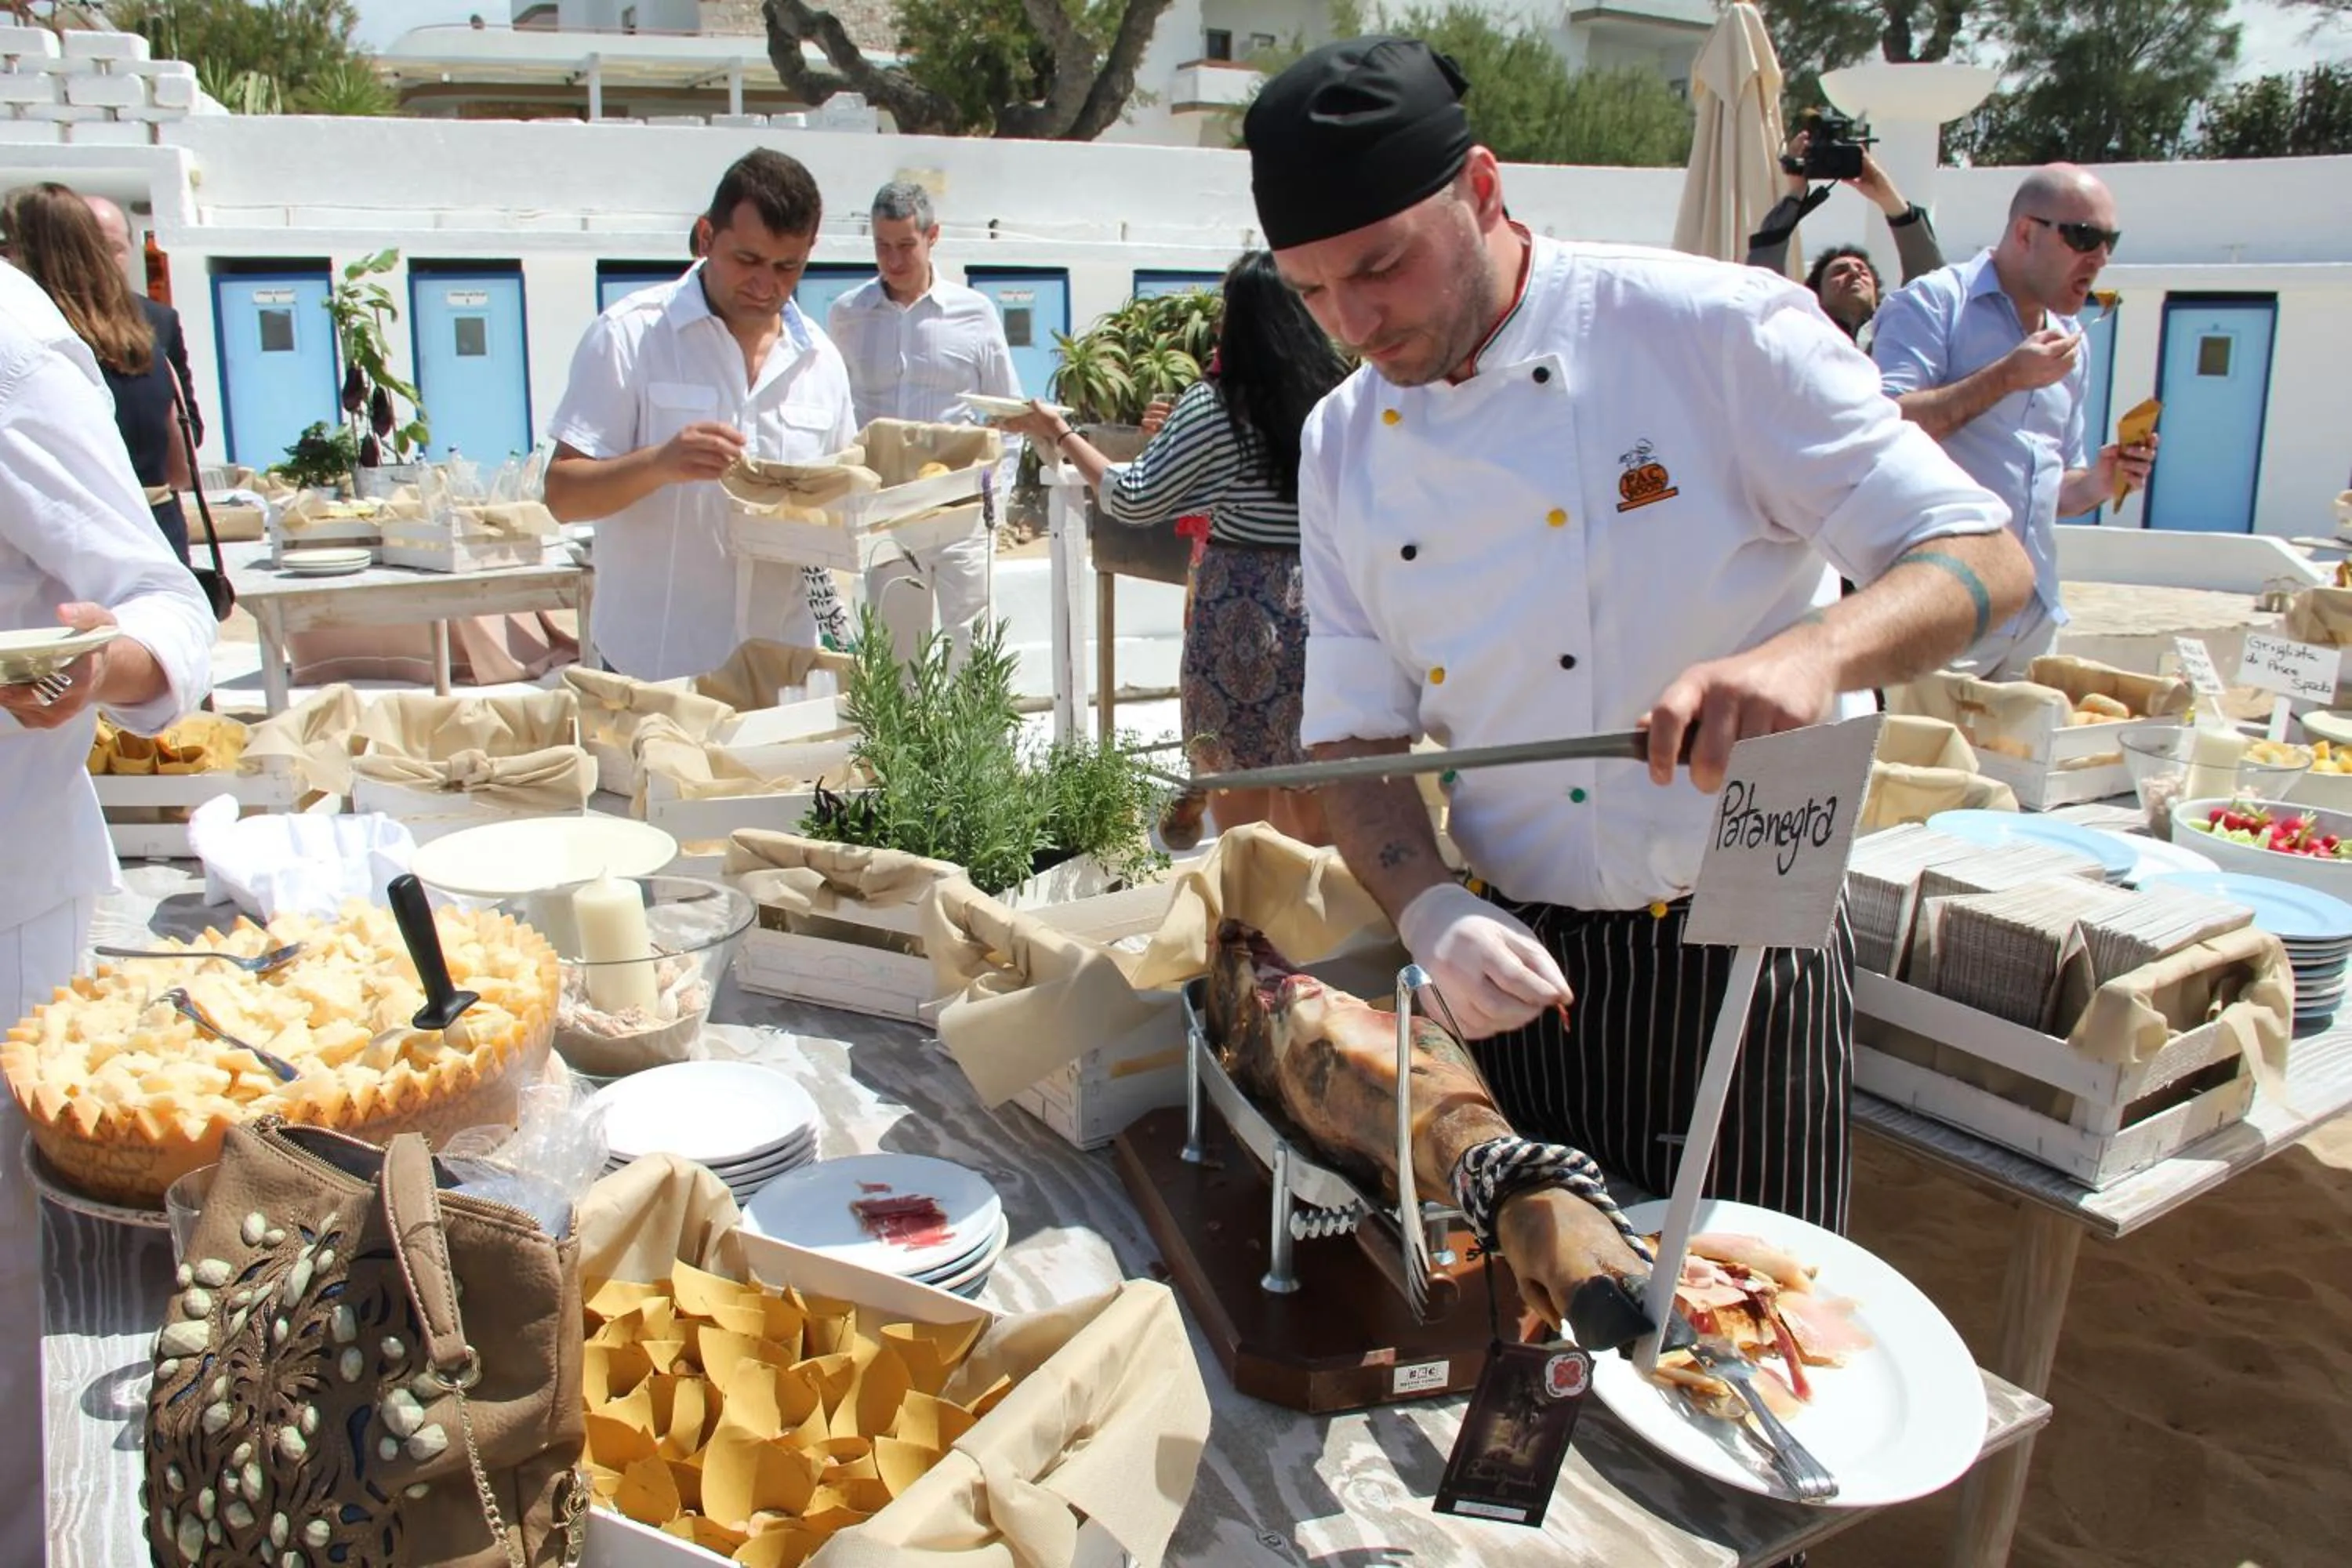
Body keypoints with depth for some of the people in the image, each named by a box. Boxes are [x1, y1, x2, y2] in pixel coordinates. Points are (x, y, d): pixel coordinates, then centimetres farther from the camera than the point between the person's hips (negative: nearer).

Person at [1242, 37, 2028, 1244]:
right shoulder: (1343, 446, 1)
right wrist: (1431, 912, -16)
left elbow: (1982, 562, -13)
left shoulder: (1716, 331, -13)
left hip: (1737, 957, -3)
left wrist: (1815, 652, -34)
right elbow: (1356, 735, 3)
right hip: (1514, 964, 4)